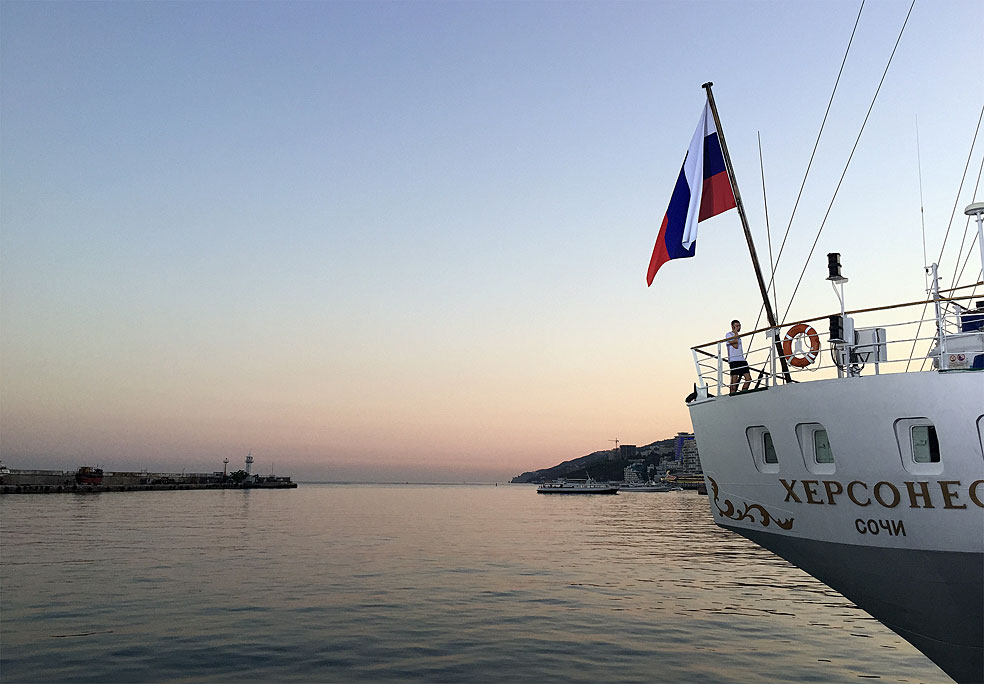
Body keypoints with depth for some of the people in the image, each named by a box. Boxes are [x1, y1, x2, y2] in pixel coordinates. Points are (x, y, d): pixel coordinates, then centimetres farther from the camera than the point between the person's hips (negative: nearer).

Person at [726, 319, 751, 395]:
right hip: (734, 360, -8)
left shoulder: (738, 336, 24)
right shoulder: (729, 335, -1)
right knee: (734, 380, -10)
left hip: (742, 360, 8)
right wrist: (735, 333, -7)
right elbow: (735, 346, -13)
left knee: (748, 379, -1)